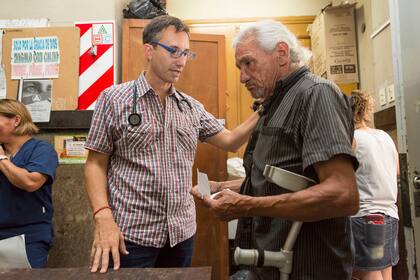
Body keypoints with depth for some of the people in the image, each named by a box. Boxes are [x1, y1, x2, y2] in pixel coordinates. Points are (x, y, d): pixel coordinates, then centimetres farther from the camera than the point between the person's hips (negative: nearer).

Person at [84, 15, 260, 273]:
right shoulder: (115, 99, -5)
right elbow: (96, 164, -5)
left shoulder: (192, 106, 7)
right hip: (131, 233, -4)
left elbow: (230, 141, 9)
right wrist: (103, 217, -17)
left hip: (182, 232, 5)